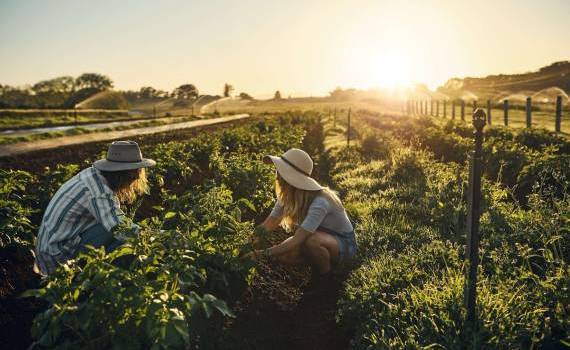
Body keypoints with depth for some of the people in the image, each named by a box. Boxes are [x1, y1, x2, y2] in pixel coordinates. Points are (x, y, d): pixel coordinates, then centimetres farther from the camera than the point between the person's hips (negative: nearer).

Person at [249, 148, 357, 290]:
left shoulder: (319, 203, -35)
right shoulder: (287, 197, -11)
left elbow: (296, 241, -39)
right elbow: (268, 225, -10)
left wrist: (262, 254, -43)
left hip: (344, 243, -6)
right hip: (320, 237, 6)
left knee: (311, 241, -38)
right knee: (281, 254, -19)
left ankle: (325, 277, -9)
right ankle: (319, 264, 6)